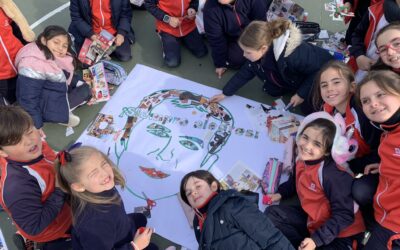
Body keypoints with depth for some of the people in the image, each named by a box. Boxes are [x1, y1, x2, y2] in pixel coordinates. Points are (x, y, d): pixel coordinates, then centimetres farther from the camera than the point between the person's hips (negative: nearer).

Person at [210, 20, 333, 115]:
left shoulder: (294, 56, -47)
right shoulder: (260, 52, -23)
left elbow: (318, 71, -32)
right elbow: (245, 72, -7)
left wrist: (301, 94, -25)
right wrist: (225, 93, -2)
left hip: (321, 73, -6)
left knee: (309, 108, -10)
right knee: (272, 90, 2)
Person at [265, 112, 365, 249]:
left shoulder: (332, 175, -29)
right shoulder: (302, 160, -4)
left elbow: (344, 216, -25)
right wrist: (280, 193, 10)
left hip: (340, 235, -8)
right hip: (313, 221, 8)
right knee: (272, 212, 2)